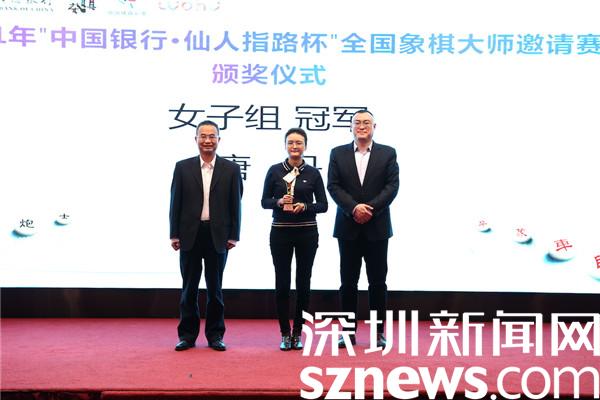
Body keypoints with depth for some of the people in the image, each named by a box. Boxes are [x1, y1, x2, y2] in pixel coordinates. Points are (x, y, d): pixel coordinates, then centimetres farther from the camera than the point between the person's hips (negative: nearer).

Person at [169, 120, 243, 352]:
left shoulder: (231, 169, 3)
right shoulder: (183, 167, 4)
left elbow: (235, 204, 3)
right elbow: (176, 202, 3)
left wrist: (233, 235, -2)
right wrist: (174, 234, -1)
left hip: (218, 236, 0)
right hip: (190, 235, 1)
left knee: (215, 288, 8)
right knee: (189, 288, 7)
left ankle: (215, 335, 17)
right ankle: (187, 335, 16)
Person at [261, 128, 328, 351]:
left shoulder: (313, 173, 3)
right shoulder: (275, 171, 2)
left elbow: (323, 205, 1)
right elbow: (264, 201, 3)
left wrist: (305, 206, -17)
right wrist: (279, 202, -17)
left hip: (307, 232, 0)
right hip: (280, 232, 0)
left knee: (303, 282, 5)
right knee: (282, 283, 2)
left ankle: (298, 333, 16)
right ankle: (285, 334, 13)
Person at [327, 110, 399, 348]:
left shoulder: (388, 153, 5)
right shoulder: (338, 154, 7)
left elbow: (392, 186, -3)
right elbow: (333, 186, -1)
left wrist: (371, 208, -15)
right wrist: (353, 208, -15)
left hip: (377, 227, -1)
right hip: (348, 227, 1)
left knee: (378, 282, 4)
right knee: (348, 282, 5)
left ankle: (378, 333, 13)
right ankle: (349, 332, 13)